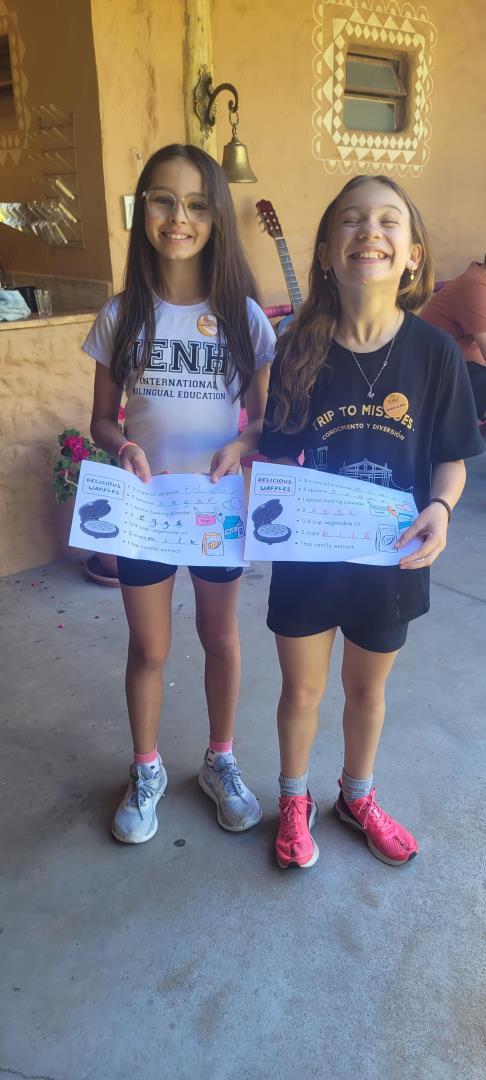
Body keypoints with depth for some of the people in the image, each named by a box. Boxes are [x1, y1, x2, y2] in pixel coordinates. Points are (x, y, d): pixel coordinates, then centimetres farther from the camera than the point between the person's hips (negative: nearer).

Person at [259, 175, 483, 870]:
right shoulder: (300, 350, -9)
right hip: (307, 553, 0)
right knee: (302, 687, 16)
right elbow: (279, 455, -2)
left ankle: (358, 798, 48)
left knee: (367, 689, 21)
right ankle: (294, 800, 44)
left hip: (391, 556, 1)